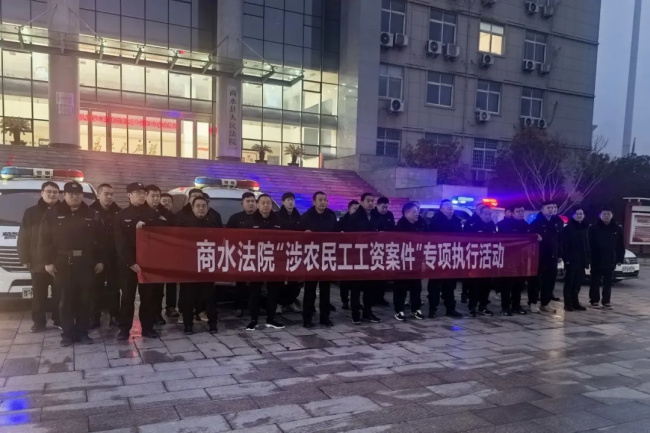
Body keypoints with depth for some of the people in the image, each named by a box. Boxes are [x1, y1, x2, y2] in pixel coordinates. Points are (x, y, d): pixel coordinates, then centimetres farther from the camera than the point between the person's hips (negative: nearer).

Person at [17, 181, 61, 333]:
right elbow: (23, 238, 3)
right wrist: (25, 258, -3)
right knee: (39, 296, 8)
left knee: (59, 294, 6)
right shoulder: (31, 213, 4)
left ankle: (59, 320, 18)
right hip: (38, 263, 0)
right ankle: (39, 322, 18)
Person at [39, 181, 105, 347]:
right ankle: (68, 334, 11)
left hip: (86, 263, 1)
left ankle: (82, 332, 14)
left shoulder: (91, 215, 8)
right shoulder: (52, 214, 4)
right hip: (62, 263, -1)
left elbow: (101, 240, 8)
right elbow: (44, 240, 2)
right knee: (66, 300, 2)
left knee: (84, 299, 5)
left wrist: (100, 260, 3)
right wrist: (48, 261, -5)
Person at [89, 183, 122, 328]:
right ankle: (94, 317, 13)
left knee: (114, 287, 8)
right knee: (96, 287, 5)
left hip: (114, 256, 2)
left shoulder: (118, 212, 5)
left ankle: (114, 316, 17)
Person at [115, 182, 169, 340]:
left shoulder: (152, 213, 9)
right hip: (128, 262, -2)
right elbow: (120, 242, -5)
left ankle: (148, 327, 14)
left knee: (148, 295, 5)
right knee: (128, 295, 3)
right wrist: (130, 262, -14)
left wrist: (146, 224, -19)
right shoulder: (121, 216, 2)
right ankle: (124, 328, 11)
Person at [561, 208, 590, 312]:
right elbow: (564, 245, -10)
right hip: (571, 260, -6)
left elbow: (588, 245, 15)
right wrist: (566, 258, -17)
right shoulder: (568, 228, -5)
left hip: (582, 260, 6)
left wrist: (588, 259, 9)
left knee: (578, 282, 9)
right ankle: (568, 304, 1)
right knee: (569, 282, -2)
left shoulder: (586, 228, 13)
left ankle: (575, 302, 17)